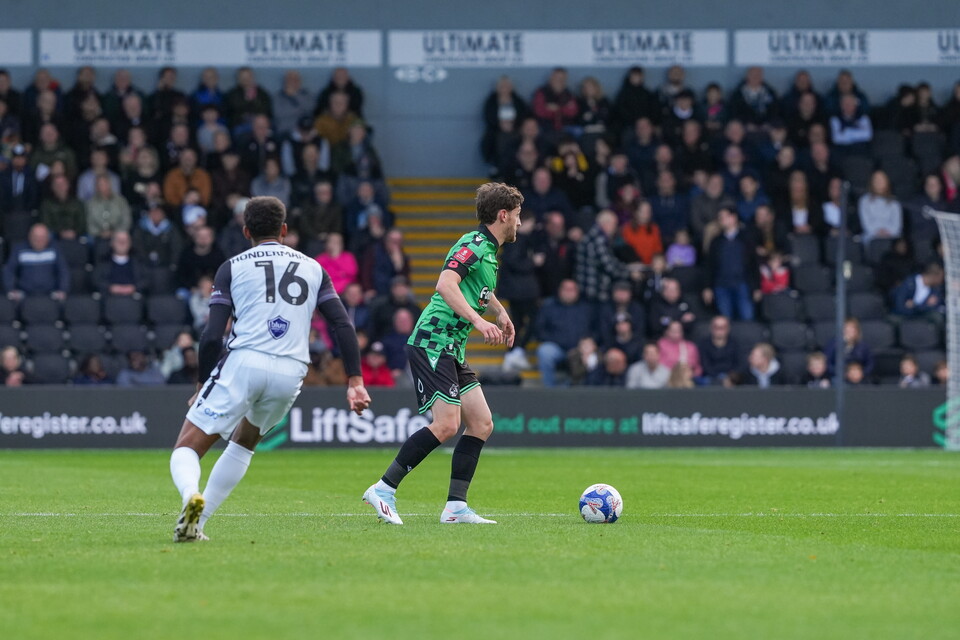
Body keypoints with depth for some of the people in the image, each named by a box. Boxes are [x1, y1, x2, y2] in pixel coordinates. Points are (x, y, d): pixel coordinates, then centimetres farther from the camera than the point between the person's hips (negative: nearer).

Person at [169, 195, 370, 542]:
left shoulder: (232, 267, 10)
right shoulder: (313, 268, 19)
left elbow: (212, 337, 1)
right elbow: (343, 326, 8)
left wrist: (202, 386, 13)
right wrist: (355, 381, 6)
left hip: (244, 362, -4)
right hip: (291, 374, 4)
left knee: (186, 449, 1)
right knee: (243, 442, 30)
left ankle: (191, 496, -33)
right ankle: (197, 521, 21)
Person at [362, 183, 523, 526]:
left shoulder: (488, 252, 19)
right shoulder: (473, 244, -11)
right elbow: (445, 284, -27)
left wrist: (500, 312, 46)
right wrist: (478, 320, -35)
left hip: (452, 350, 10)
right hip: (433, 341, -10)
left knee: (481, 424, 3)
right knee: (447, 424, -19)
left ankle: (456, 507, 4)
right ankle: (384, 490, -12)